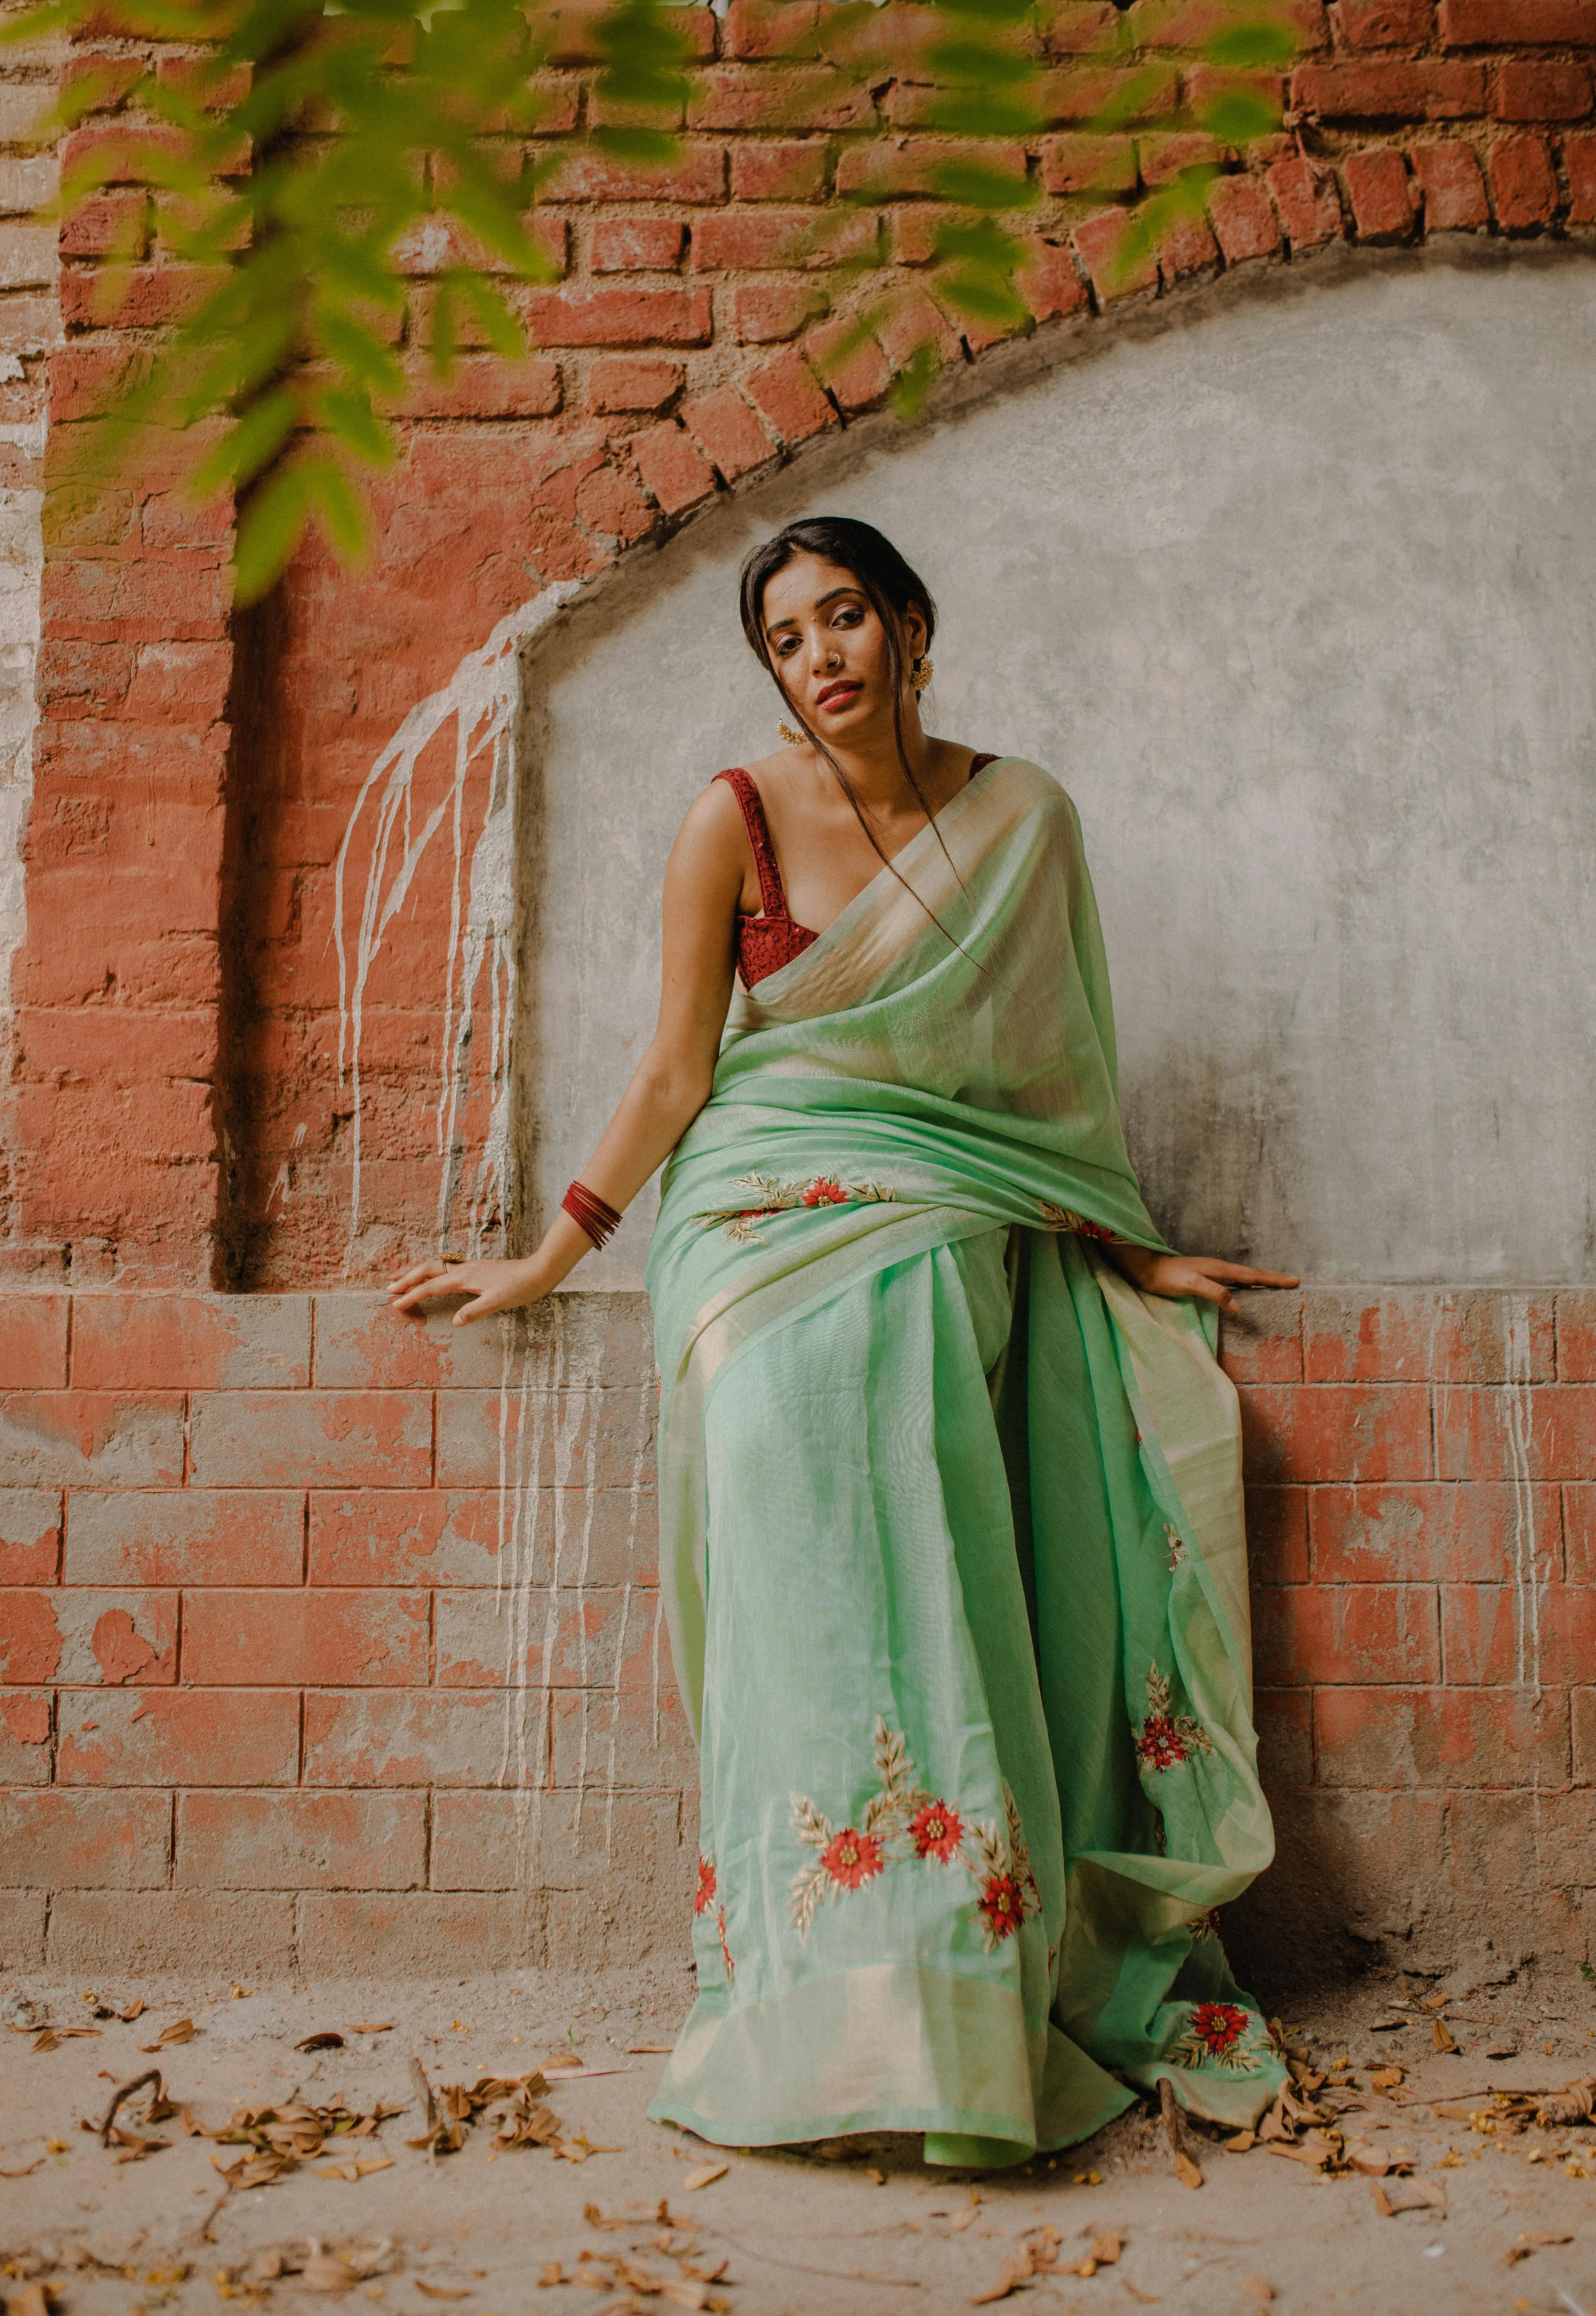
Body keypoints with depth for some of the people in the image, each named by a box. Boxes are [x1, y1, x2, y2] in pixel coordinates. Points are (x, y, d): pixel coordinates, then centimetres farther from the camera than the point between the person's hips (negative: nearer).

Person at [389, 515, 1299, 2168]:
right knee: (832, 1592, -15)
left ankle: (988, 2009, 1)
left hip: (967, 1246, 2)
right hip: (781, 1236, -2)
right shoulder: (738, 820, 1)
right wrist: (546, 1263, 1)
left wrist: (1133, 1249, 11)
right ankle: (851, 2017, -7)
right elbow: (676, 1072, 3)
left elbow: (1054, 1066, 13)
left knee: (962, 1606, -10)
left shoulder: (1022, 818, 8)